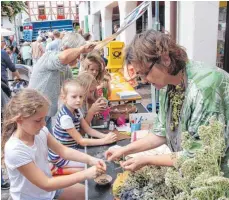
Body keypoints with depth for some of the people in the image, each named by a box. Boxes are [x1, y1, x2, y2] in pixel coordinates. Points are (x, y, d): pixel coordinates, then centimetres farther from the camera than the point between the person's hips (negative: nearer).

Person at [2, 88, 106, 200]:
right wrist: (85, 174, -33)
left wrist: (90, 159, -22)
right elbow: (46, 184, -30)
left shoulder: (40, 131, -15)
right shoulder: (15, 151, -32)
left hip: (49, 186, 6)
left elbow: (63, 150, -6)